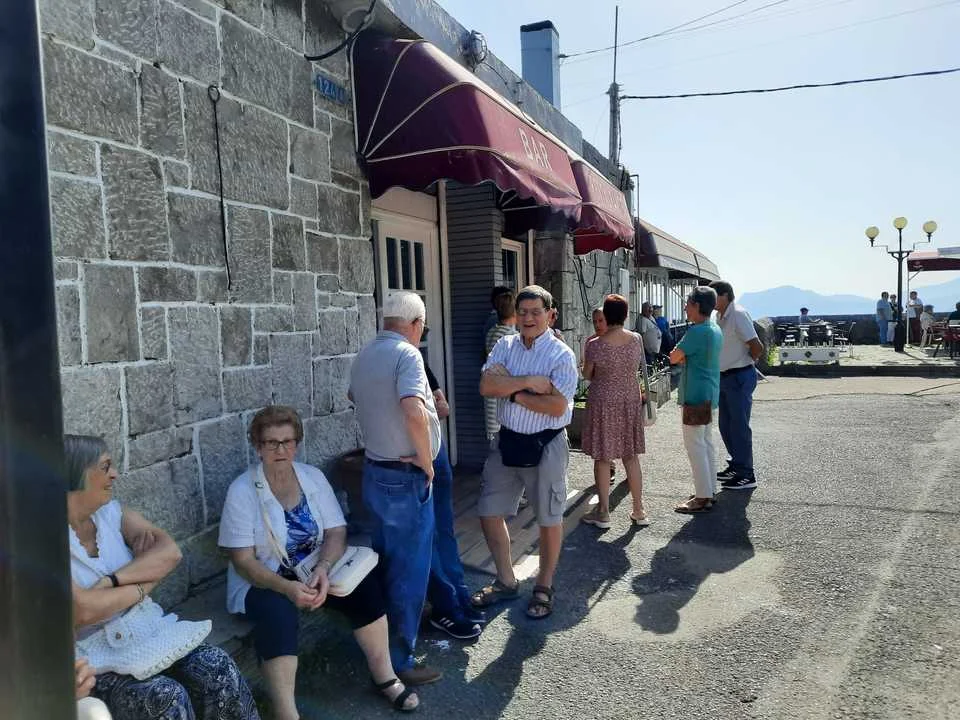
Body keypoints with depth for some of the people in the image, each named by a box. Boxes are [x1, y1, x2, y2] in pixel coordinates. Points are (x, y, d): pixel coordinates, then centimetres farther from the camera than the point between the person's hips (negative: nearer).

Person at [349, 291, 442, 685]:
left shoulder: (364, 355, 8)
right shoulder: (406, 354, -18)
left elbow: (353, 395, 28)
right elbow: (414, 411, -33)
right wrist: (426, 462, -20)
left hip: (374, 472, 9)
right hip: (406, 478, -9)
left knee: (387, 561, 23)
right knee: (410, 571, 4)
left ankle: (381, 644, 40)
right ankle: (399, 661, 16)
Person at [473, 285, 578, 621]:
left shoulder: (561, 355, -12)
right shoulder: (505, 346, 3)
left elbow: (557, 406, -22)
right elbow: (486, 386, -11)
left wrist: (513, 392, -15)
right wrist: (529, 382, -20)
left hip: (545, 446, -5)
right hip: (507, 441, 5)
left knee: (549, 519, 11)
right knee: (489, 512, 12)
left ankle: (544, 587, 32)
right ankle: (506, 581, 32)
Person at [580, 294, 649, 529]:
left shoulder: (595, 345, -17)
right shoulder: (636, 339, -6)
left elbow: (587, 374, -5)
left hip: (603, 402, -4)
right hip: (630, 399, 4)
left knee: (602, 458, 7)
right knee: (631, 456, 14)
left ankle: (603, 513, 15)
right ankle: (639, 511, 22)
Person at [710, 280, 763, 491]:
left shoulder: (738, 314, -18)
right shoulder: (720, 316, 9)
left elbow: (757, 347, -21)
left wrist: (745, 363, -5)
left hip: (739, 377, -9)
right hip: (725, 377, 9)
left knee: (739, 426, -3)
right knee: (726, 425, 16)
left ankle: (746, 475, 7)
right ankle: (736, 465, 30)